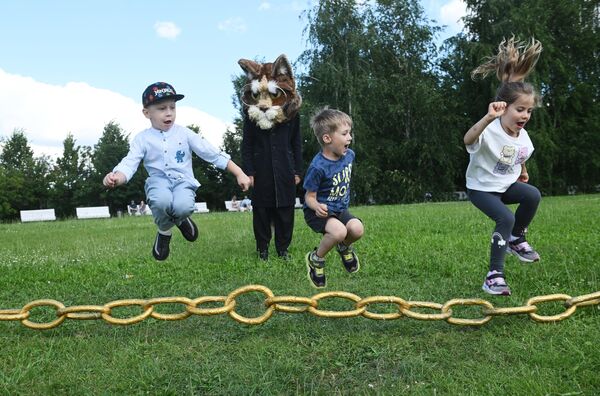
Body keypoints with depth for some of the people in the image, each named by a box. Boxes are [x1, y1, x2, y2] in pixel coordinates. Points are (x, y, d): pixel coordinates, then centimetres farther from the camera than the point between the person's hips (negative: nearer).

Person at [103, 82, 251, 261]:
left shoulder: (185, 133, 3)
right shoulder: (142, 138, 2)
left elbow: (213, 154, 2)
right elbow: (128, 165, -8)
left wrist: (239, 174, -3)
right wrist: (115, 177, -33)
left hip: (183, 180, 0)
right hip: (159, 180, 0)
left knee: (183, 207, -35)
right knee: (161, 201, -37)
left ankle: (181, 219, 8)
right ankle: (164, 231, 0)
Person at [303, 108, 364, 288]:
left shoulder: (349, 154, -6)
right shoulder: (318, 167, -26)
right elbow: (310, 196, -18)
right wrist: (316, 206, -40)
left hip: (339, 209, 6)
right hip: (319, 211, -6)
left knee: (357, 229, -20)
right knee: (338, 231, -32)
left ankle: (344, 247, 18)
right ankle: (316, 259, -2)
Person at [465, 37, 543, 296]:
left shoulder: (523, 136, -5)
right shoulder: (490, 131, -28)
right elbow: (468, 140, -52)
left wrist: (522, 172, 26)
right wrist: (488, 117, -65)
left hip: (507, 185, 6)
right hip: (480, 187, -6)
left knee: (533, 195, -20)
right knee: (506, 219, -25)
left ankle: (516, 239, 6)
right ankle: (494, 275, -14)